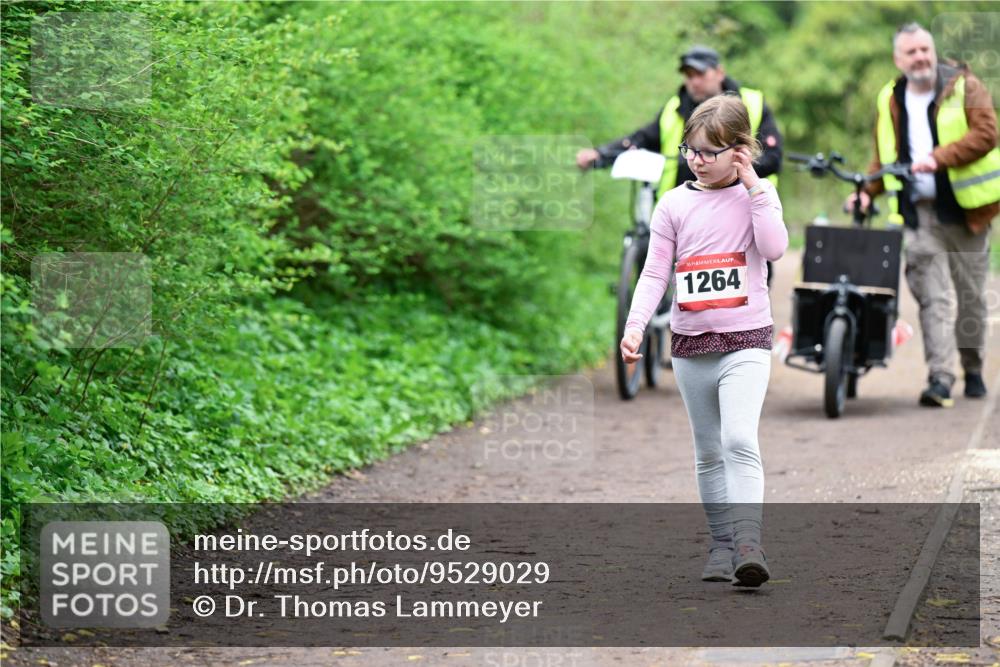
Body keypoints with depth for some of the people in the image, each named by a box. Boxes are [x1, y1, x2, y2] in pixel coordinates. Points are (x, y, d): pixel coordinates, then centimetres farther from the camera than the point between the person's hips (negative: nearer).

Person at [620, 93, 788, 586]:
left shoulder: (757, 195, 1)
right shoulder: (674, 204, 5)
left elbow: (774, 248, -15)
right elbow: (654, 272, 2)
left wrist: (754, 188, -14)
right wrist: (635, 325, -11)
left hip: (745, 341, -3)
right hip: (690, 343, 4)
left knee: (739, 439, -20)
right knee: (708, 452, 11)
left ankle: (749, 544, -27)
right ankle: (722, 546, 19)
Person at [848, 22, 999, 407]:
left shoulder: (964, 87, 0)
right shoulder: (890, 101, 13)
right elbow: (884, 155, 22)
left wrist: (939, 158, -24)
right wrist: (868, 192, 6)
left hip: (964, 209, -2)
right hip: (918, 213, 2)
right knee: (932, 297, -9)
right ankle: (940, 377, -13)